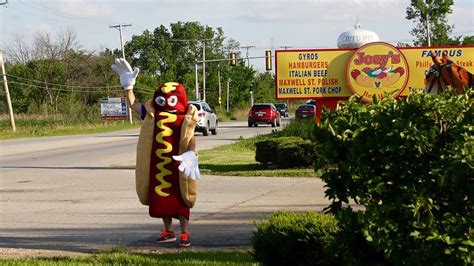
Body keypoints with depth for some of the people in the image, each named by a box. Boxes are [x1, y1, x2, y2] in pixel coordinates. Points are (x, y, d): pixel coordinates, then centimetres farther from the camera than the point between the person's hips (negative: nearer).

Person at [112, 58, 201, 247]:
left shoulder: (184, 119, -6)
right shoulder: (153, 115, 6)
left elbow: (191, 139, -14)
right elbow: (133, 104, 15)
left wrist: (191, 154, -33)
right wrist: (128, 85, 7)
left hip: (177, 166, -5)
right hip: (157, 166, 5)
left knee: (180, 200, 1)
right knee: (161, 199, 12)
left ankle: (185, 234, 10)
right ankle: (168, 232, 26)